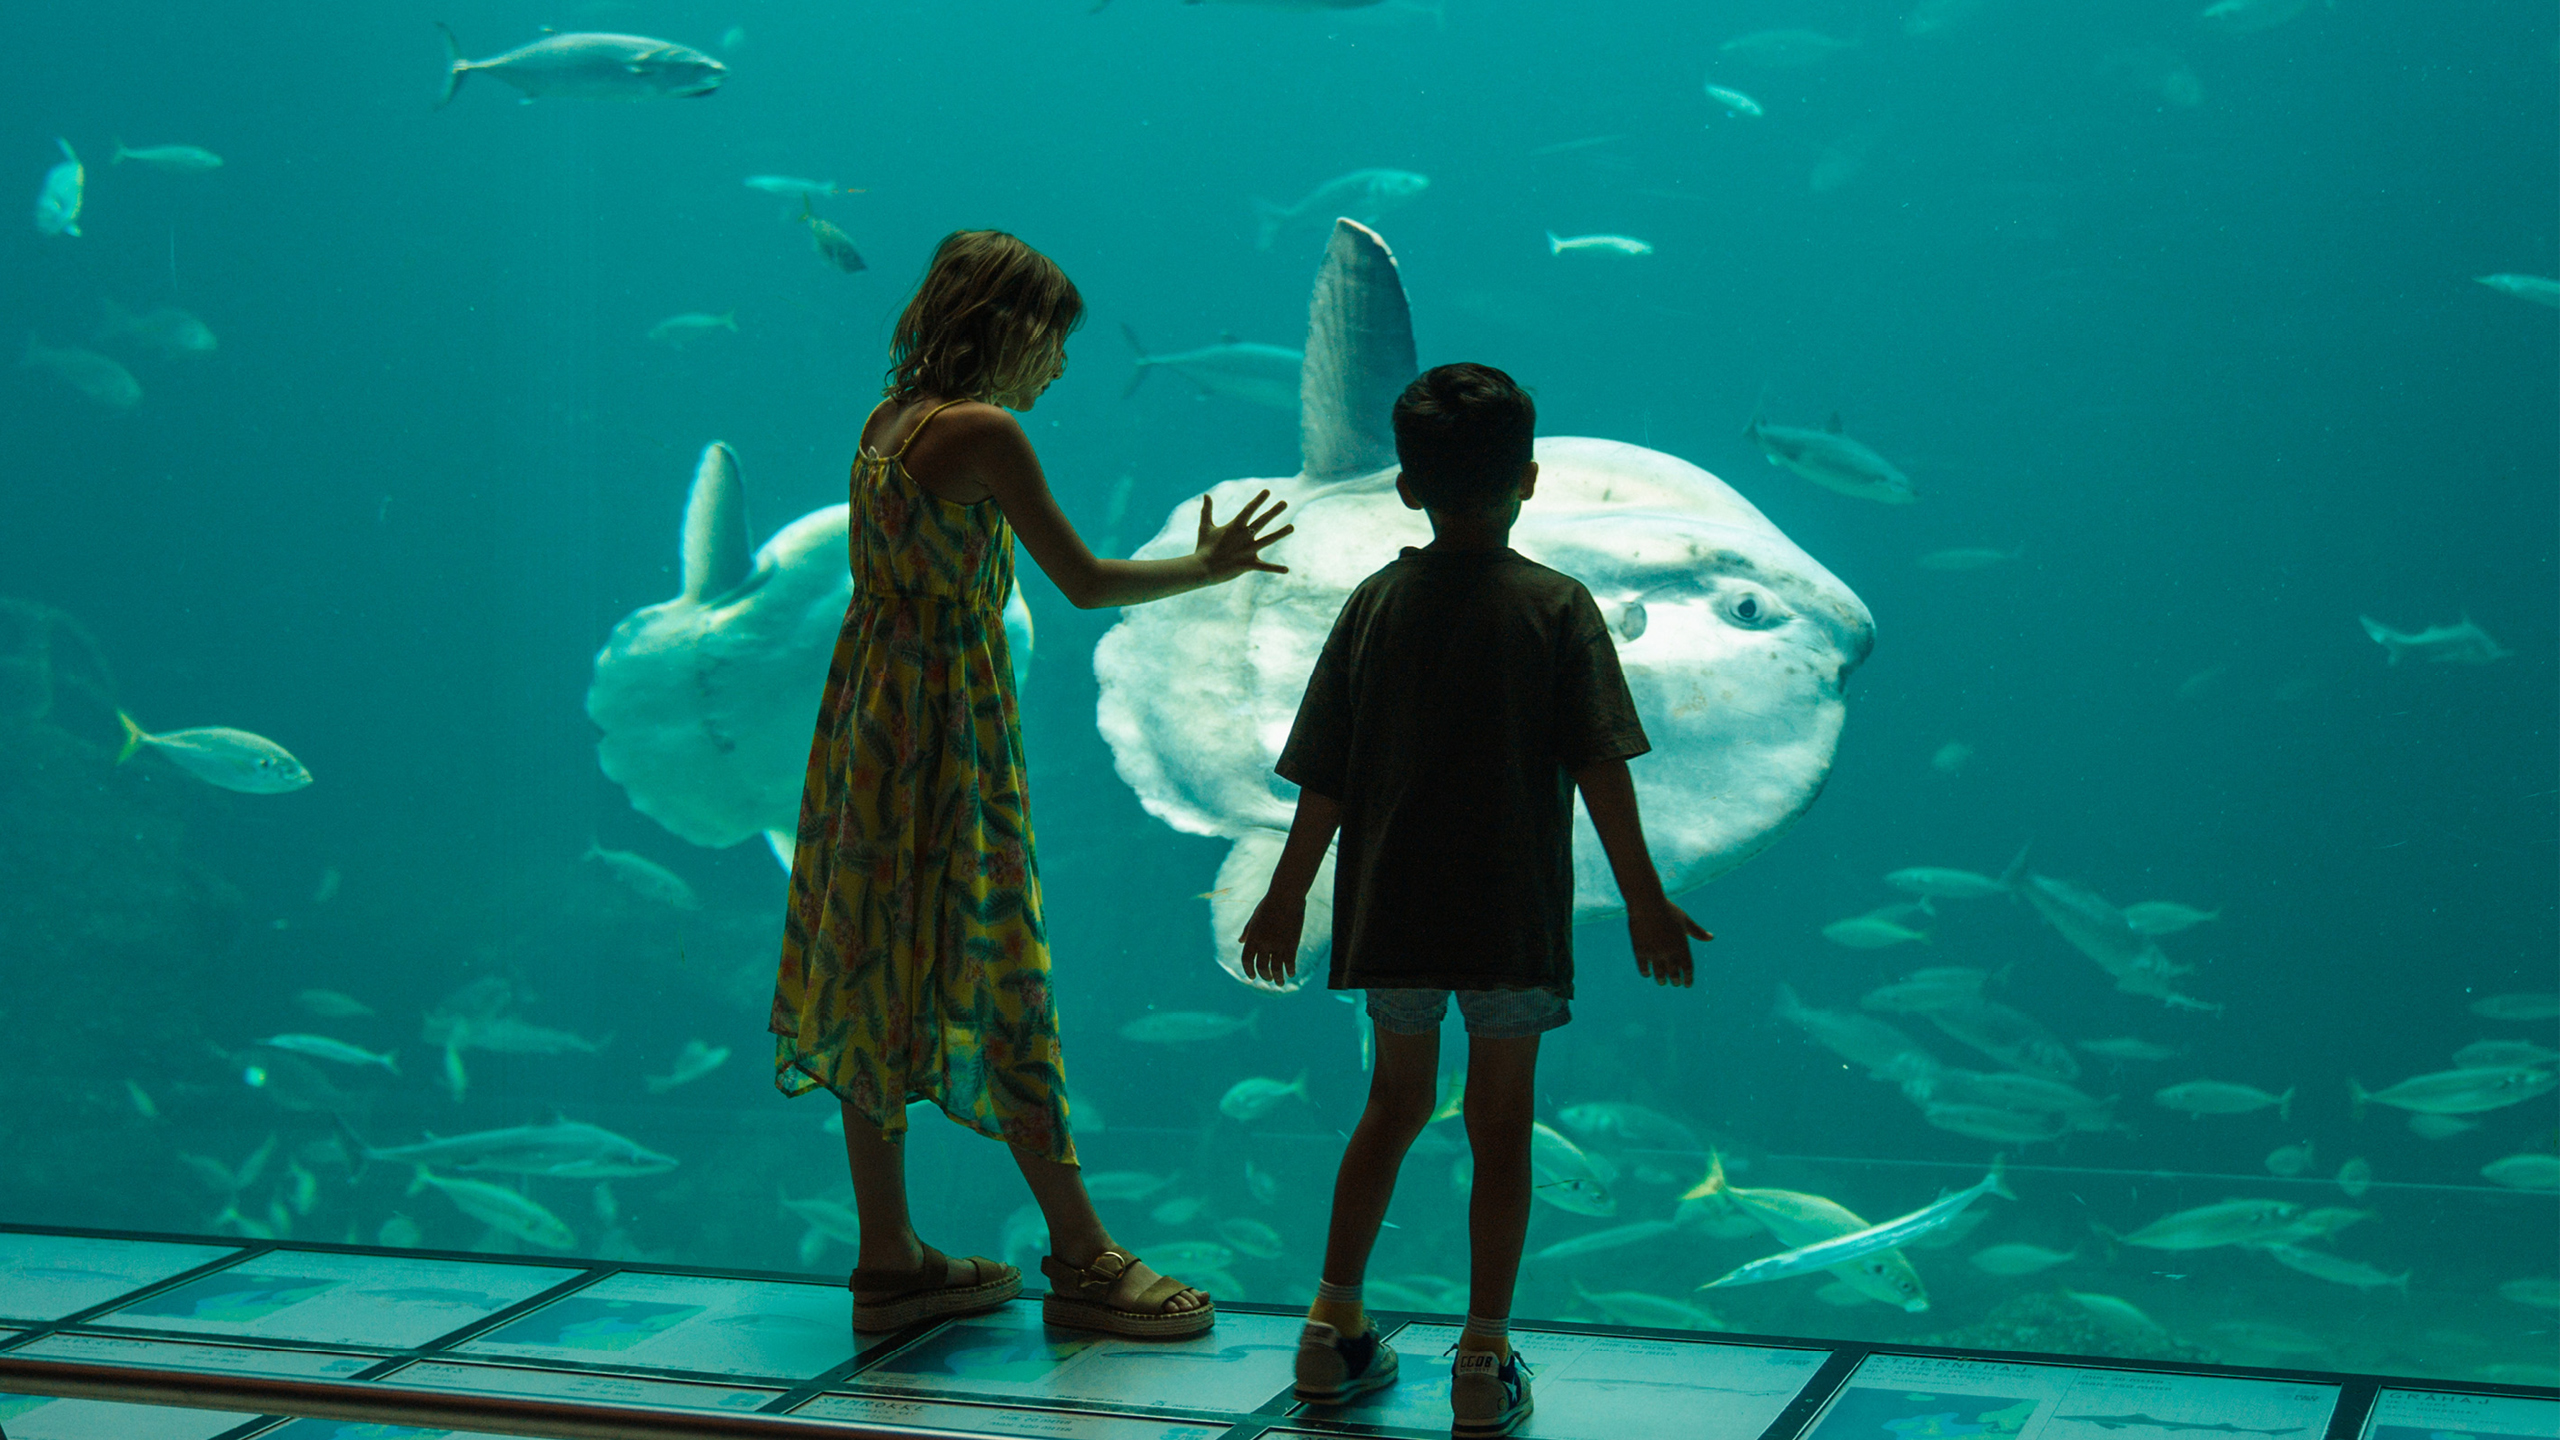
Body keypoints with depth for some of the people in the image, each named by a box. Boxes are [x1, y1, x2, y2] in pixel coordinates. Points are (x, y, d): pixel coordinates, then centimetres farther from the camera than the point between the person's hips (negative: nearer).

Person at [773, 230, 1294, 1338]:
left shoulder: (890, 419, 10)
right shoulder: (984, 433, -14)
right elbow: (1087, 582, -9)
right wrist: (1212, 567, 4)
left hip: (871, 709, 9)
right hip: (947, 718, -9)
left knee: (884, 982, 10)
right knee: (995, 981, -3)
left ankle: (890, 1258, 17)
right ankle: (1082, 1257, 6)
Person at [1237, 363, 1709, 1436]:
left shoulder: (1375, 604, 2)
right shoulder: (1557, 608, -6)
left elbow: (1324, 779, 4)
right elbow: (1599, 769, -11)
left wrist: (1286, 896, 13)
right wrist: (1643, 899, -6)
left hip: (1392, 911, 3)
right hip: (1513, 917, -3)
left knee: (1396, 1103, 18)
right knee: (1500, 1123, 5)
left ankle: (1335, 1327, 21)